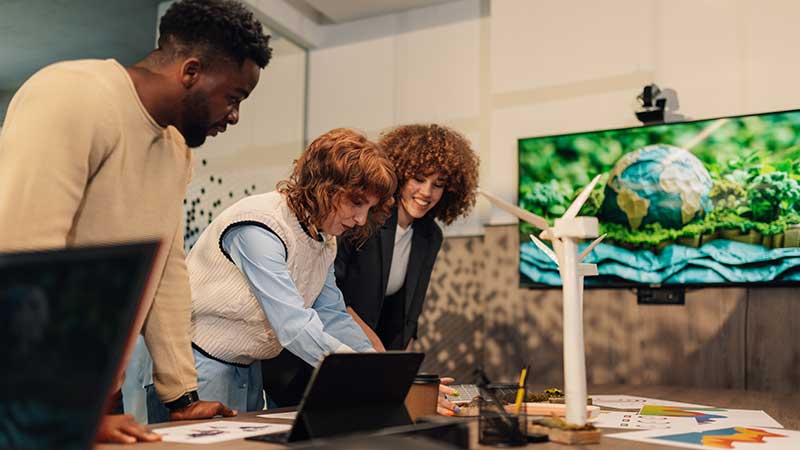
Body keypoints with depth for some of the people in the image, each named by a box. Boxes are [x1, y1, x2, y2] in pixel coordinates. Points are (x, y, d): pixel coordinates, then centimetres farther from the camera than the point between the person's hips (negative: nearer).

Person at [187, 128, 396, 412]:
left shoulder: (324, 239, 2)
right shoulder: (261, 228, -26)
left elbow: (333, 317, 2)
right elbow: (294, 326, -33)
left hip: (248, 367, 8)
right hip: (202, 364, -8)